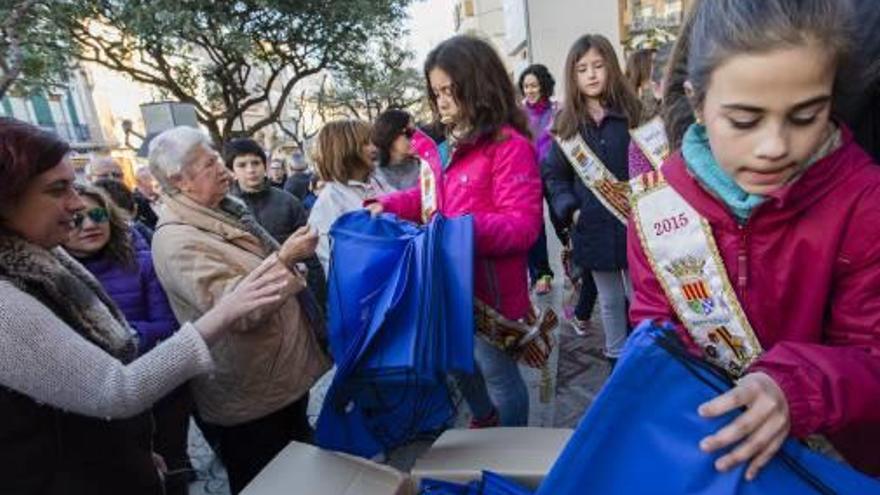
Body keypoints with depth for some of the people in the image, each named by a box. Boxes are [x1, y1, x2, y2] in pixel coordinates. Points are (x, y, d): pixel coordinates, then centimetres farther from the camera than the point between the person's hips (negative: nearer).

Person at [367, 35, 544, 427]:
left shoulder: (511, 146, -16)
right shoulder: (446, 147, 8)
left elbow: (523, 226, -21)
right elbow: (428, 197, 21)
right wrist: (386, 206, 5)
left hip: (488, 288, -8)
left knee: (498, 373, 10)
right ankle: (483, 427, 50)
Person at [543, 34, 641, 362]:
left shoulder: (630, 113, -1)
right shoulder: (566, 123, 3)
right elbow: (554, 174, 5)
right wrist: (569, 209, -8)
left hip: (633, 222, -1)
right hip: (593, 228, 2)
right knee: (610, 300, 16)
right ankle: (617, 357, 34)